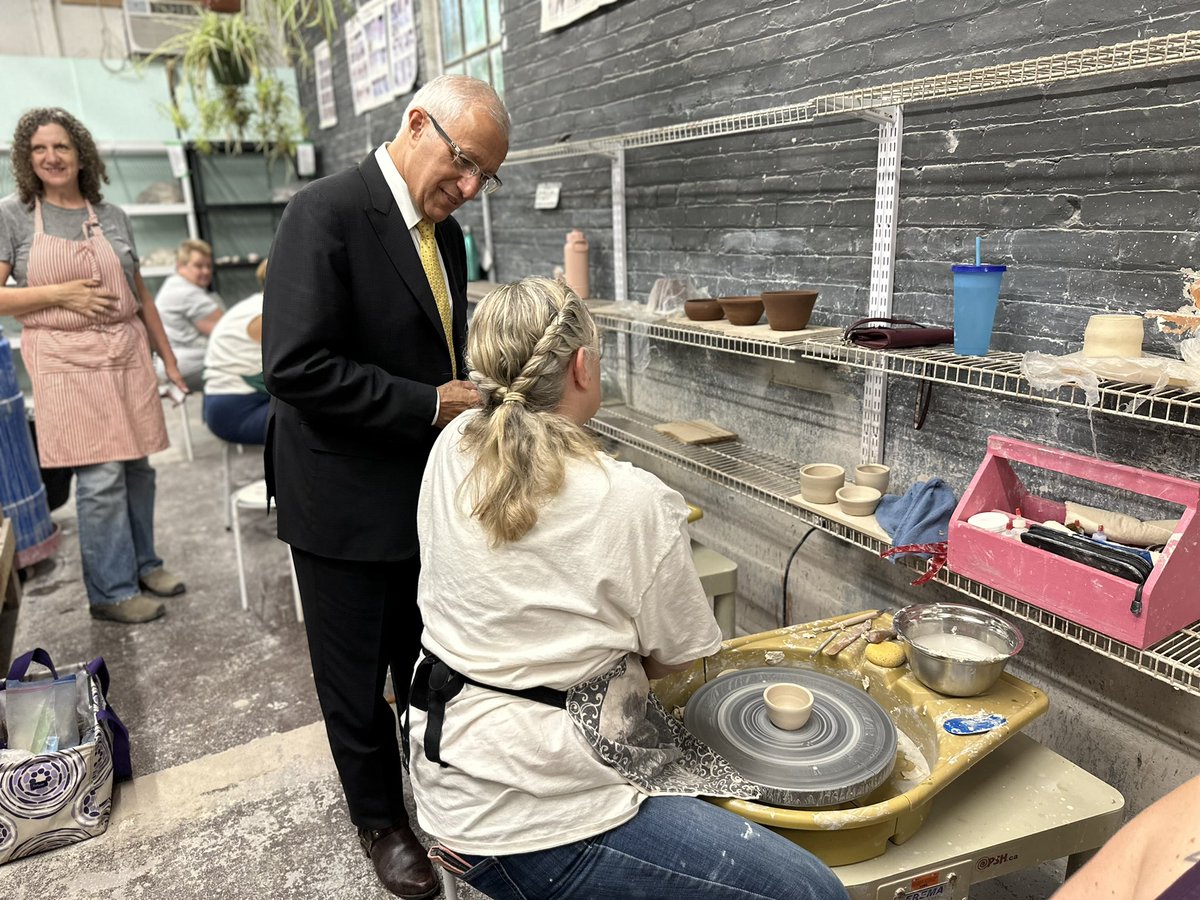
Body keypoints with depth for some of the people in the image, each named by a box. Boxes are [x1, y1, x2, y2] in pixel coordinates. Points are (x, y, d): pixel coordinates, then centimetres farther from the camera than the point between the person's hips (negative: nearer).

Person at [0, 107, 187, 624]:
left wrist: (169, 359, 16)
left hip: (127, 354, 4)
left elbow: (141, 295, 16)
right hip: (66, 361, -4)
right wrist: (61, 294, -13)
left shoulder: (112, 216, 12)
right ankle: (111, 591, 6)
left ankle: (143, 564, 25)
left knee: (137, 465, 8)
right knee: (100, 476, -6)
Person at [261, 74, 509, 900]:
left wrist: (474, 398, -1)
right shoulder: (326, 214, -17)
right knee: (358, 683, 14)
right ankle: (380, 818, 38)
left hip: (428, 493, 7)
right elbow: (296, 365, -25)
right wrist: (432, 405, -23)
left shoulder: (446, 233, 7)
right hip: (348, 504, -6)